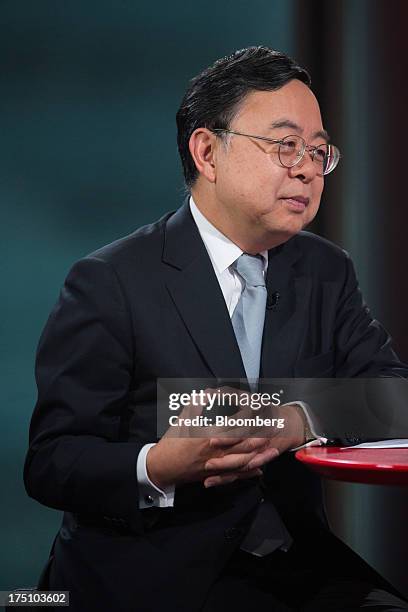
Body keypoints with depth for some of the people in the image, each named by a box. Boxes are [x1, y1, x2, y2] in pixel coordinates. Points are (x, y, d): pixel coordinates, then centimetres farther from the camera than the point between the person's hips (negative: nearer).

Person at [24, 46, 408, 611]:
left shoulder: (329, 272, 12)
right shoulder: (109, 283, -6)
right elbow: (51, 462, -9)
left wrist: (302, 420, -19)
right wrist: (159, 467, -30)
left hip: (298, 561, 5)